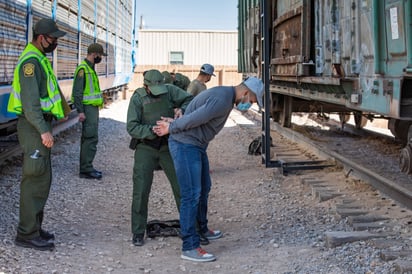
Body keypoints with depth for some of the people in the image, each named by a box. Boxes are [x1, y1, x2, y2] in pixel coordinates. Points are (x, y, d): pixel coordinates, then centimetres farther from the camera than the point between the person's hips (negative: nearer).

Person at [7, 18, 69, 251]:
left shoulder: (40, 59, 16)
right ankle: (28, 234, -4)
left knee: (41, 179, 15)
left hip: (40, 125, 11)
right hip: (34, 126, -11)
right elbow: (30, 101, -23)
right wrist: (43, 130, -27)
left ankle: (34, 227, 23)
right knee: (36, 179, -9)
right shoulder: (31, 61, -16)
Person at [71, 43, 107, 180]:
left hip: (93, 108, 10)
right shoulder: (82, 69, -15)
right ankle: (86, 170, -9)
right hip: (87, 108, -10)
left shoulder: (90, 68, 16)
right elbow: (77, 92, -19)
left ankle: (86, 167, 19)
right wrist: (80, 111, -23)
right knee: (91, 138, -11)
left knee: (88, 138, 13)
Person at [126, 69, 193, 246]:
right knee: (141, 190, -6)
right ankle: (138, 232, 6)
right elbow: (132, 127, -16)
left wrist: (182, 109, -25)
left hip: (168, 147, 2)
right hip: (145, 148, -2)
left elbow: (190, 100, -4)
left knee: (181, 185, 4)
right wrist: (153, 131, -30)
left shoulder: (169, 90, -7)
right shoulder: (137, 98, -11)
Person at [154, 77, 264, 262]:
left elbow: (194, 115, 16)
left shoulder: (223, 95, 13)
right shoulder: (223, 100, -23)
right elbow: (194, 119, -22)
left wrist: (174, 124, 3)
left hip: (195, 146, 10)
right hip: (185, 146, -10)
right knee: (191, 194, -10)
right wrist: (171, 129, -8)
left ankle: (201, 229, 41)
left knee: (203, 188, 22)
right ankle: (190, 247, -7)